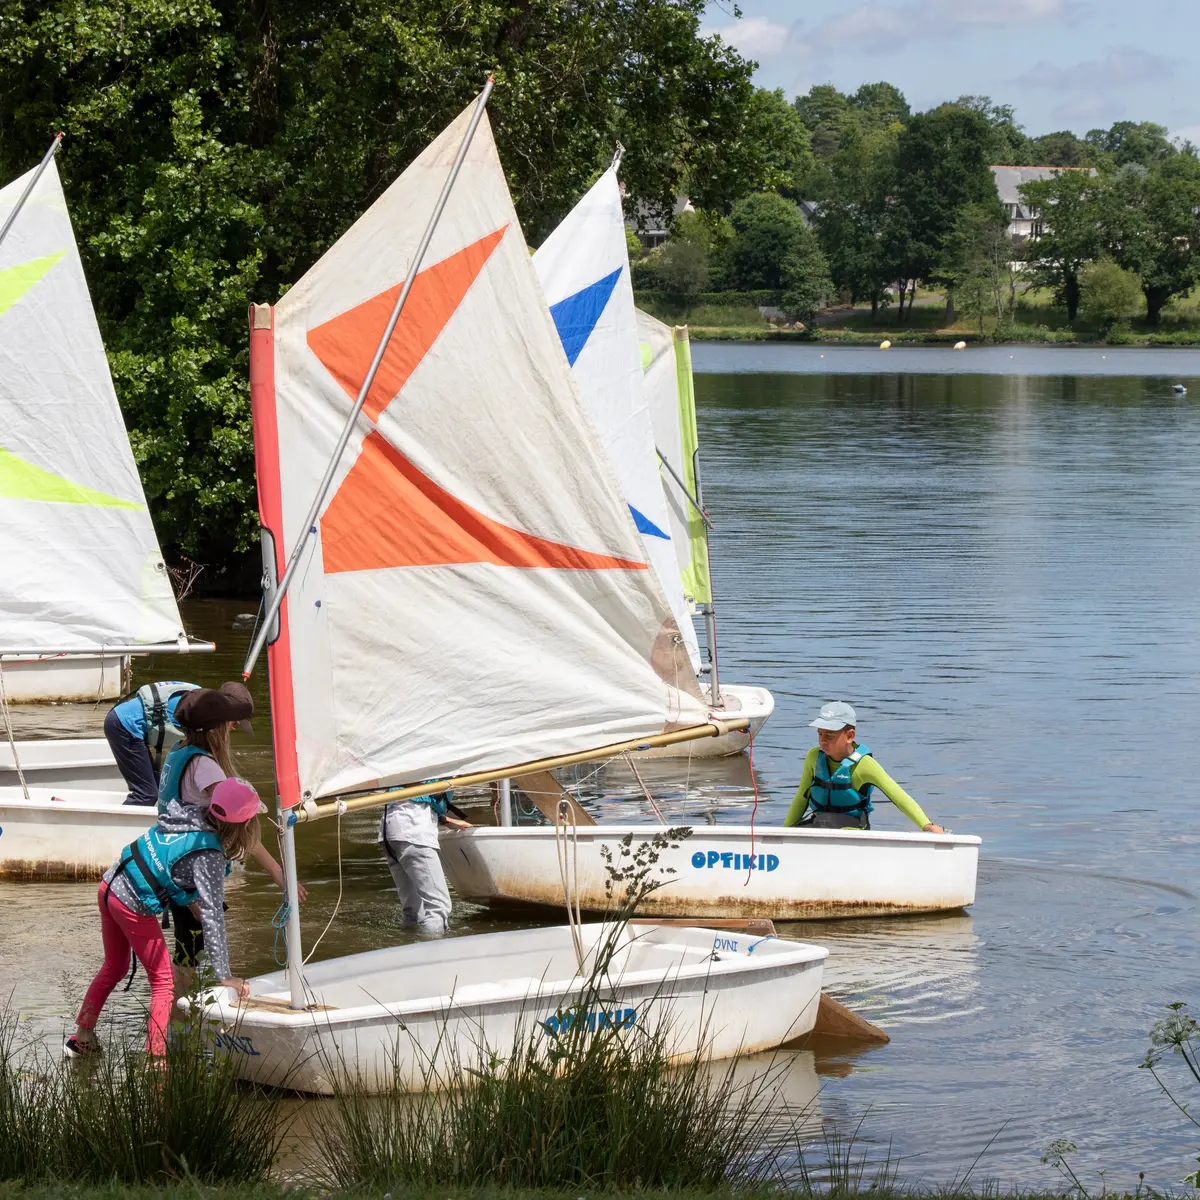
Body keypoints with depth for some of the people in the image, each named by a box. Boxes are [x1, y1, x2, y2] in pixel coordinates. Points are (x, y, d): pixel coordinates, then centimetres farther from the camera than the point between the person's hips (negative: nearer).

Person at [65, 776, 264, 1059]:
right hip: (134, 907, -8)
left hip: (109, 887, 8)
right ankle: (155, 1061, 4)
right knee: (164, 982, 7)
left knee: (114, 967, 27)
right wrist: (224, 975, -17)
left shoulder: (187, 816, -3)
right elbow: (212, 917, -22)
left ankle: (81, 1037, 38)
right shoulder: (209, 856, -22)